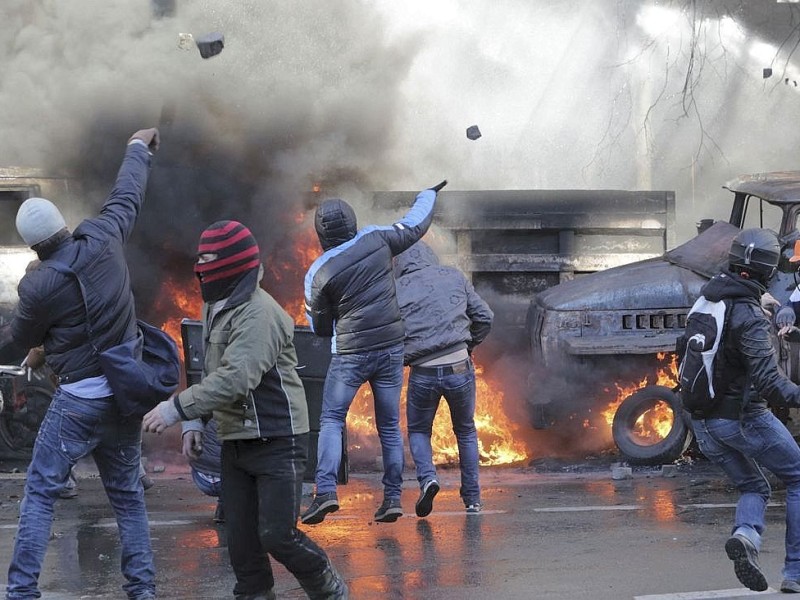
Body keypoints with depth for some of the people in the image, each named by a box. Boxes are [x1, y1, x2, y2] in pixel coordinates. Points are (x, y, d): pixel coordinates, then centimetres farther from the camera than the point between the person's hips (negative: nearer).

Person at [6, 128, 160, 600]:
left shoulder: (38, 286, -15)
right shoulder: (103, 241, -5)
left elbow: (24, 338, 3)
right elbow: (128, 198, 15)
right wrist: (139, 149, 31)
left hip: (79, 400, -5)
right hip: (127, 395, 5)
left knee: (41, 493, 2)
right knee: (128, 494, 14)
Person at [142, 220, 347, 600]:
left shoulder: (258, 314, -20)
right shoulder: (216, 308, 12)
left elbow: (236, 378, -31)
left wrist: (176, 409, -32)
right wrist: (197, 424, 11)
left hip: (276, 442, -9)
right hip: (235, 441, 9)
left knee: (277, 535, -8)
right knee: (241, 539, 6)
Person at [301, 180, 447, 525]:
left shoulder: (318, 274, -8)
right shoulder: (376, 240, -4)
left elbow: (320, 328, 3)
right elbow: (414, 226, 15)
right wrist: (429, 194, 32)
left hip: (350, 353, -3)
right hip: (391, 348, 3)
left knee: (331, 421, 1)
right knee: (389, 425, 10)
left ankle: (325, 491, -16)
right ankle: (393, 497, 9)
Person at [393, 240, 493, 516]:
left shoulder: (396, 290, 0)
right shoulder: (454, 277, 5)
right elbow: (484, 317, 9)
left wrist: (402, 359, 15)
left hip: (423, 372, -1)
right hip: (460, 367, 1)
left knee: (418, 431, 21)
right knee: (465, 431, 22)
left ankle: (427, 478, -7)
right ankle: (473, 499, 19)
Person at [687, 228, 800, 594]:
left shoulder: (708, 297, 3)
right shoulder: (750, 318, -22)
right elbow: (768, 383, -32)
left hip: (704, 422, 7)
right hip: (743, 418, -7)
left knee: (753, 488, 20)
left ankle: (745, 535, -13)